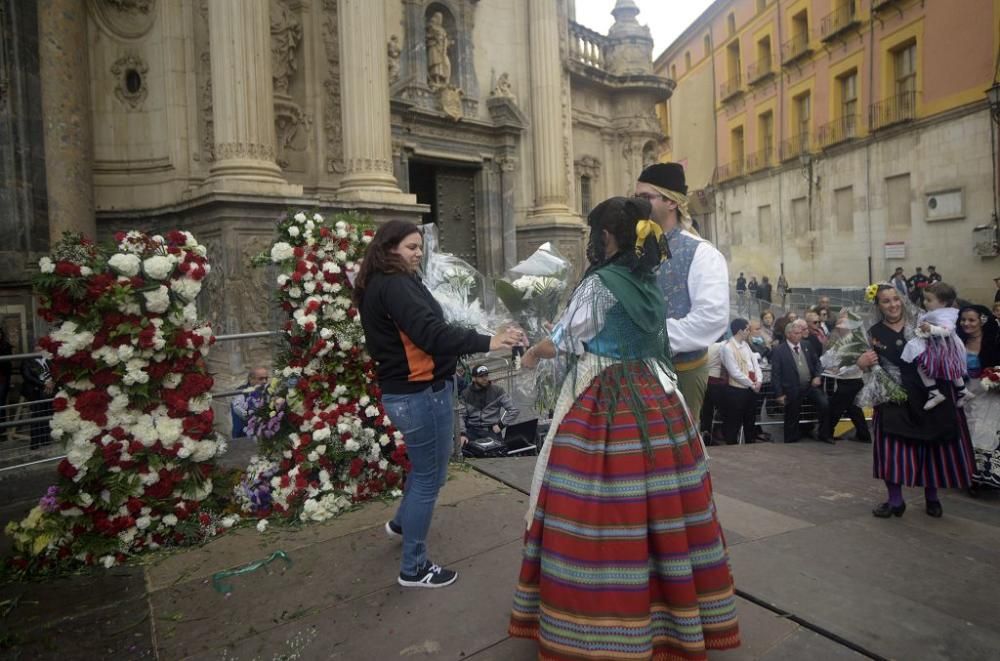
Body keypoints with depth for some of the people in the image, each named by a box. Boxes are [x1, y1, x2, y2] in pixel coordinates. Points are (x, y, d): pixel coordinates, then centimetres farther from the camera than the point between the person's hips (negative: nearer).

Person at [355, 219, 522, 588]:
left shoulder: (378, 286, 13)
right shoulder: (395, 284, -19)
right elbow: (430, 332, -32)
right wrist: (488, 343, -38)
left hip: (405, 391, 10)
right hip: (421, 392, -10)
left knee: (426, 466, 28)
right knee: (429, 477, 3)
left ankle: (402, 522, 48)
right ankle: (414, 568, 18)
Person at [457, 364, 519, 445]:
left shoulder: (497, 390, 3)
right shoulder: (466, 393, 6)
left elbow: (514, 411, 4)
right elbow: (460, 415, -2)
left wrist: (501, 424, -5)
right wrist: (462, 434, -17)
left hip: (491, 429, -1)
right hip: (472, 430, 1)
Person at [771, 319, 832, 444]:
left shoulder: (806, 346, 7)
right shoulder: (778, 350, -9)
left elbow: (817, 361, 18)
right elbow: (775, 374, -10)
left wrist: (817, 376, -1)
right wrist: (779, 394, -12)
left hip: (811, 385, 4)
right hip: (793, 390, -4)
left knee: (825, 405, -12)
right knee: (792, 420, 6)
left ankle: (824, 434, 8)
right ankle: (791, 443, 22)